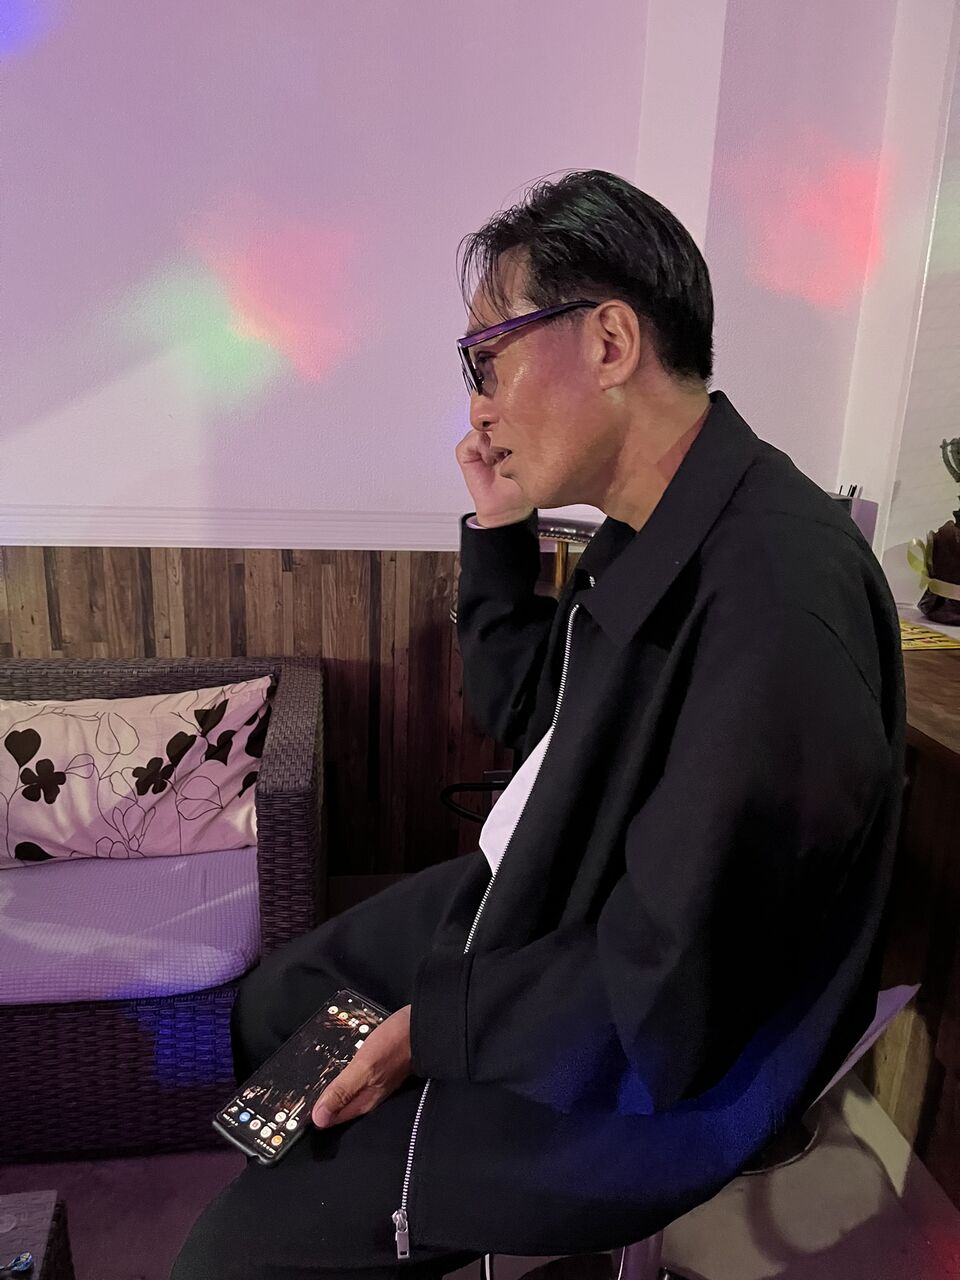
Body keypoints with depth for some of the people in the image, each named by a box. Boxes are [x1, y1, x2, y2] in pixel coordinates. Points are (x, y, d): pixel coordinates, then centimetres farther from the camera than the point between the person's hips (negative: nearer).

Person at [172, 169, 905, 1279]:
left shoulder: (776, 602, -33)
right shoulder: (651, 530, -3)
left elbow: (663, 996, -28)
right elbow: (520, 714, 9)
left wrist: (433, 1025, -15)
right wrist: (498, 528, -1)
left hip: (644, 1074, -8)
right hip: (538, 899, 8)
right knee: (271, 1002, 19)